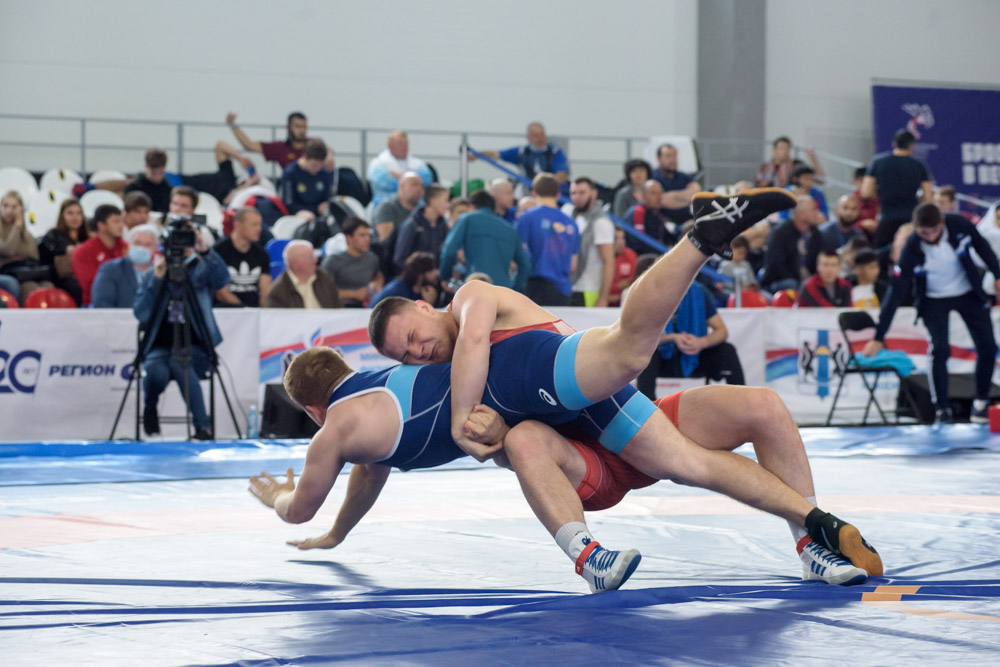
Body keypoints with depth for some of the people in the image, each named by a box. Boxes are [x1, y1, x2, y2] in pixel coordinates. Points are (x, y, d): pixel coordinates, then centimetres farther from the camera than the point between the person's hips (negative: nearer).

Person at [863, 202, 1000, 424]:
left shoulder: (959, 225, -25)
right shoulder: (912, 250, -29)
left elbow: (981, 246, -2)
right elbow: (894, 294, -28)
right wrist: (878, 338, -29)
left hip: (968, 293, 3)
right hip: (934, 299, -2)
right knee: (940, 349, -19)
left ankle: (981, 403, 16)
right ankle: (942, 408, -4)